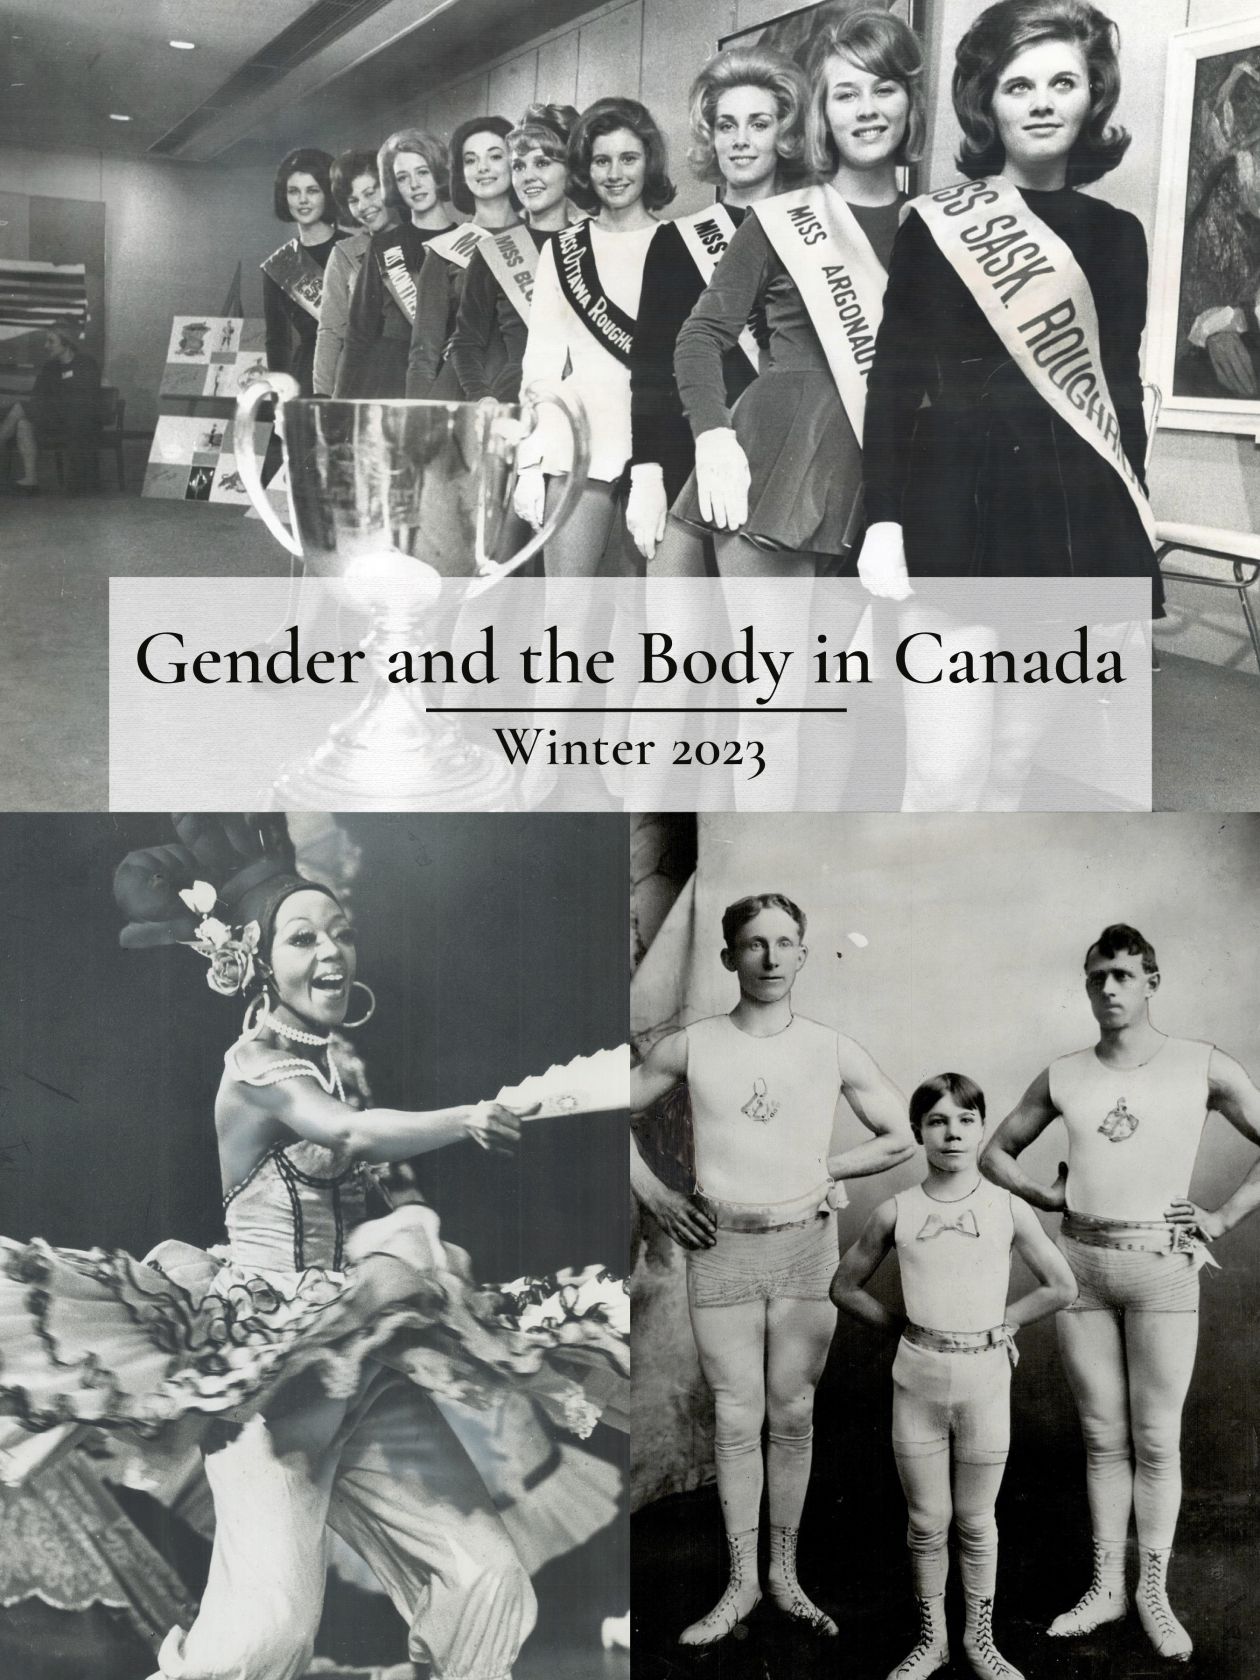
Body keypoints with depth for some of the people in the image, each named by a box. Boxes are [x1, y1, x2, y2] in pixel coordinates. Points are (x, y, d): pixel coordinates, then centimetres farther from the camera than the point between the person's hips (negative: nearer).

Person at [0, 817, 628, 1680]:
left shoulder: (342, 1060, 12)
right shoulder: (256, 1065, -11)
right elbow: (356, 1134, -28)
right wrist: (469, 1118, -22)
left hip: (360, 1352, 7)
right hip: (265, 1351, -7)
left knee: (491, 1576, 0)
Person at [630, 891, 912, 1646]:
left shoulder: (835, 1052, -1)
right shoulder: (690, 1048, -3)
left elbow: (902, 1139, 6)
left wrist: (819, 1169, 1)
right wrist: (655, 1194, 1)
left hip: (807, 1245, 1)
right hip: (720, 1246, 0)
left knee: (793, 1417, 9)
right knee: (737, 1420, 6)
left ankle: (785, 1573, 24)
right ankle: (741, 1583, 19)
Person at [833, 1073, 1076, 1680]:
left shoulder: (1009, 1210, -4)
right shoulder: (895, 1212, -3)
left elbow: (1062, 1287, 5)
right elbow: (845, 1288, 7)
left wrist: (999, 1322, 3)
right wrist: (904, 1327, 2)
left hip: (985, 1375, 0)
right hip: (917, 1377, 0)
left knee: (975, 1521, 12)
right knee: (927, 1523, 11)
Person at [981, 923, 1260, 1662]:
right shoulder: (1063, 1077, 5)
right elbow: (996, 1151, 15)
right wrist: (1049, 1196, 2)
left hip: (1162, 1262, -2)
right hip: (1081, 1260, 3)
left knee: (1157, 1438, 4)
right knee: (1103, 1435, 11)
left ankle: (1154, 1593, 17)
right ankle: (1106, 1587, 21)